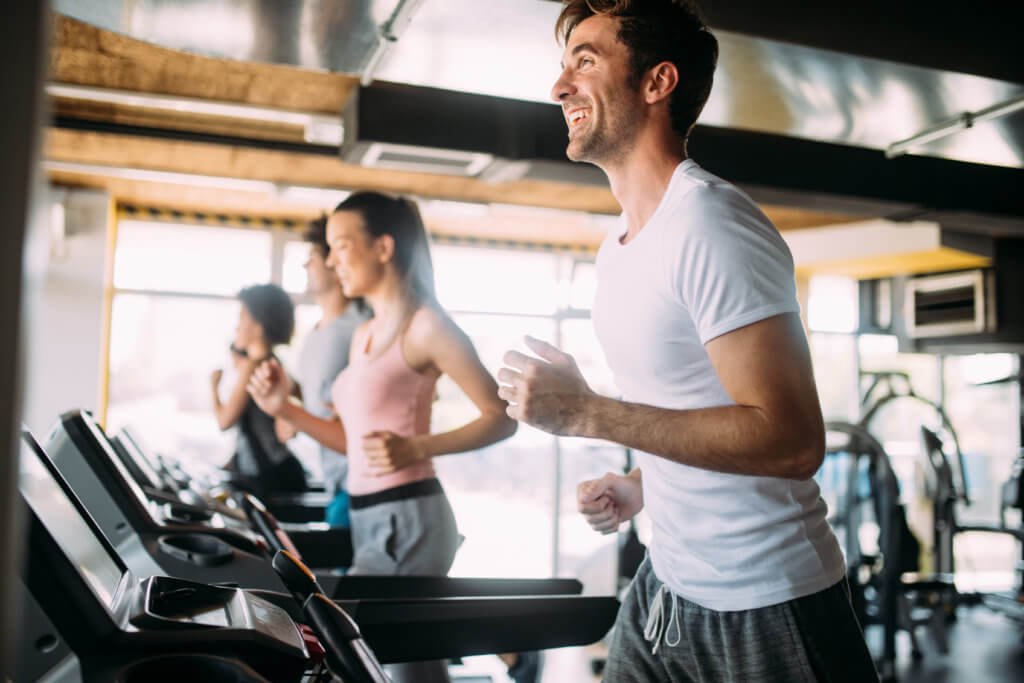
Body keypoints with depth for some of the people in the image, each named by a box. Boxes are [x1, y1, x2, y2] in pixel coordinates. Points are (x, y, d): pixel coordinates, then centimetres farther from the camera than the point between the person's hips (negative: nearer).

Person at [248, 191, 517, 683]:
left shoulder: (425, 325, -11)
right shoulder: (364, 334, 14)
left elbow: (502, 417, -12)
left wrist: (416, 449, -24)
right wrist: (284, 408, 5)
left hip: (407, 522, -8)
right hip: (371, 521, 8)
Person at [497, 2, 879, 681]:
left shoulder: (710, 224, -21)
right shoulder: (619, 245, 8)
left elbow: (792, 440, -27)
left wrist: (586, 413, -27)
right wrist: (639, 487, 5)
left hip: (765, 607, -8)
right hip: (666, 584, 8)